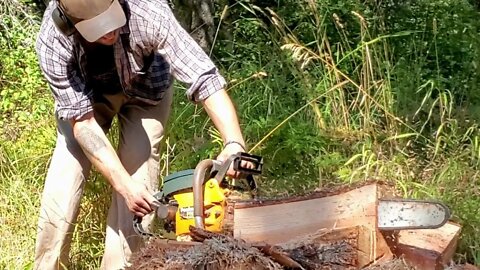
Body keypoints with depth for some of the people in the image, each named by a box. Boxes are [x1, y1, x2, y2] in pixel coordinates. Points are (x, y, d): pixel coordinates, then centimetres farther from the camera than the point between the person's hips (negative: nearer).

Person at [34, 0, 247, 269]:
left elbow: (205, 77, -43)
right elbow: (82, 121, -33)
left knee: (138, 193, -13)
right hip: (86, 94, 1)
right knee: (61, 188, -7)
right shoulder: (53, 41, -35)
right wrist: (124, 185, -43)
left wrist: (234, 144, -57)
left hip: (145, 90, -1)